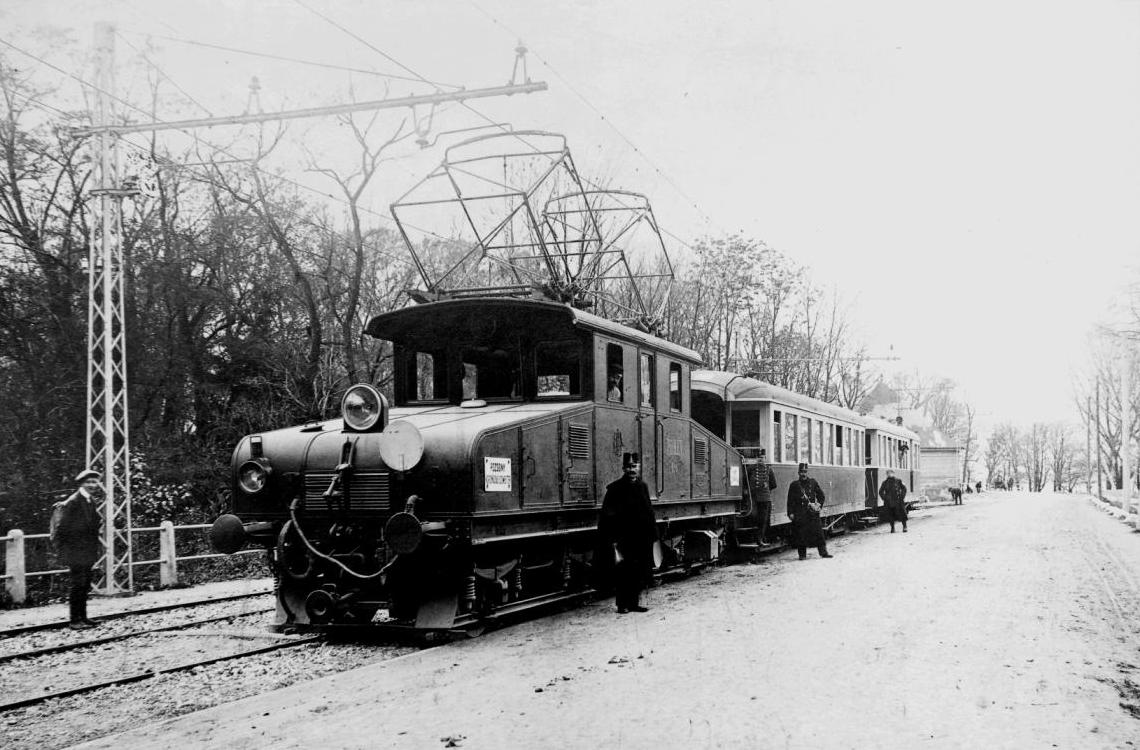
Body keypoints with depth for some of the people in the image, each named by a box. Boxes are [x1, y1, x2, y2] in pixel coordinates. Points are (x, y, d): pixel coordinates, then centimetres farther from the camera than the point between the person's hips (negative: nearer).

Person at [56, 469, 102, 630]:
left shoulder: (90, 501, 12)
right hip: (75, 551, -8)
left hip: (87, 552, 8)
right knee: (78, 584, -7)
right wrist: (64, 552, -16)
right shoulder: (72, 502, -14)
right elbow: (63, 528, -15)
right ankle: (75, 621, -3)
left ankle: (83, 617, 19)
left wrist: (95, 549, 17)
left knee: (85, 585, 12)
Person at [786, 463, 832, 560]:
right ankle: (802, 554, 7)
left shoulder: (813, 482, 8)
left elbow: (821, 494, 17)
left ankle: (823, 552, 2)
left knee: (818, 532, -2)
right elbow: (790, 500, 4)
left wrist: (819, 505, 6)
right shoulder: (794, 485, 4)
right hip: (799, 513, -1)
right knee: (800, 534, -1)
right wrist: (790, 513, -2)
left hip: (812, 512, 1)